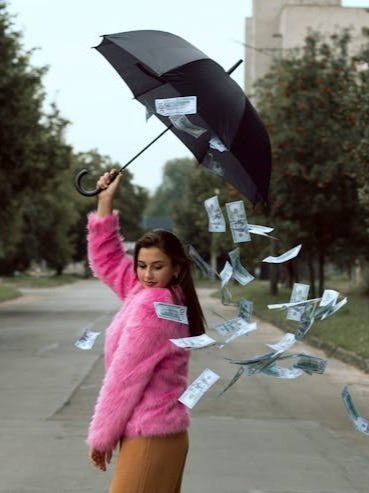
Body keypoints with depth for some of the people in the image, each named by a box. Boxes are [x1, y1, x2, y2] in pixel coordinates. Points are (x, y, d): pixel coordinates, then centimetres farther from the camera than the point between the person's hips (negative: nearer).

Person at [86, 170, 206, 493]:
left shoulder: (151, 305, -17)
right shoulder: (155, 294, 9)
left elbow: (124, 377, -16)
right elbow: (106, 259, 21)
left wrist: (101, 436, -9)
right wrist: (105, 200, 17)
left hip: (149, 436, -9)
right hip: (164, 431, 9)